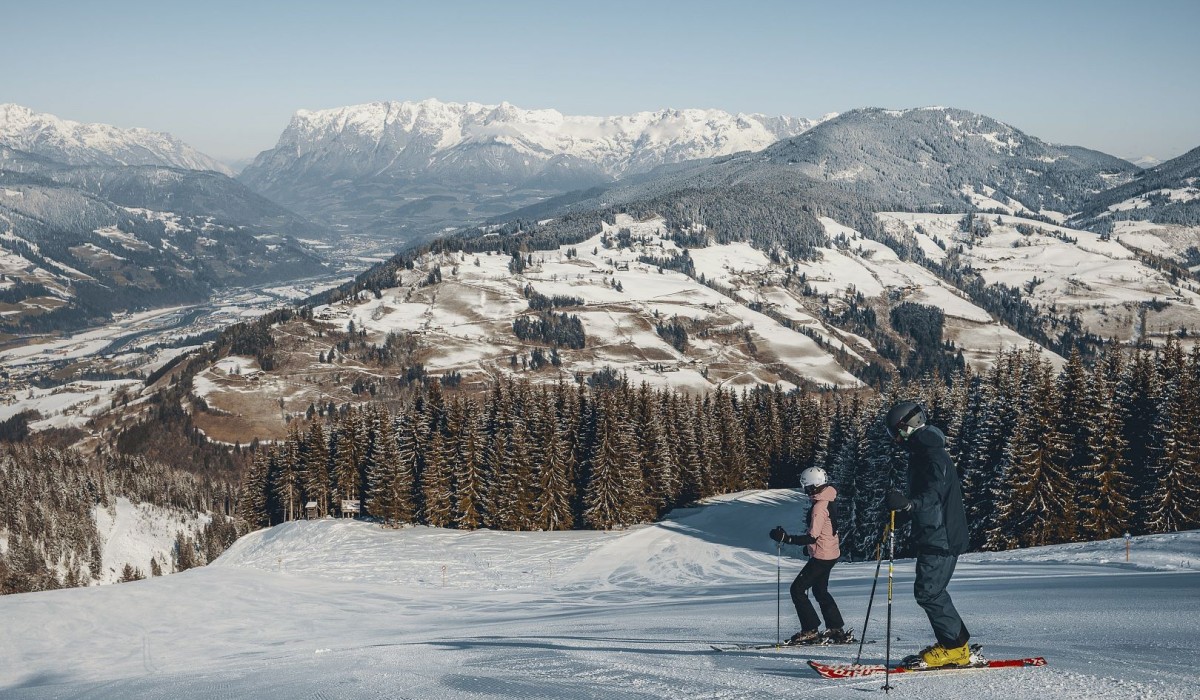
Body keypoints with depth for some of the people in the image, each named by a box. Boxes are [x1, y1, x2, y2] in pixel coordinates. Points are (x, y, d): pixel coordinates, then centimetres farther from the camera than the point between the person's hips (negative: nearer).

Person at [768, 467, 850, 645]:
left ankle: (810, 631, -2)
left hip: (821, 556, -10)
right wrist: (810, 546, 27)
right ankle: (836, 630, 25)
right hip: (831, 553, 10)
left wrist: (786, 538, -31)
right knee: (820, 590, 22)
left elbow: (812, 537, -27)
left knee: (797, 589, -3)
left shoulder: (819, 506, -23)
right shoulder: (830, 501, 8)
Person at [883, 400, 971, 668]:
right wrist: (900, 509, 27)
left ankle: (955, 648, -4)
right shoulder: (921, 454, 17)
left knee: (928, 591, -11)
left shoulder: (933, 455, -16)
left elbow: (934, 494, -30)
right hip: (932, 536, 11)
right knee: (931, 591, 12)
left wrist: (907, 504, -45)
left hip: (941, 538, -11)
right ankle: (953, 644, 18)